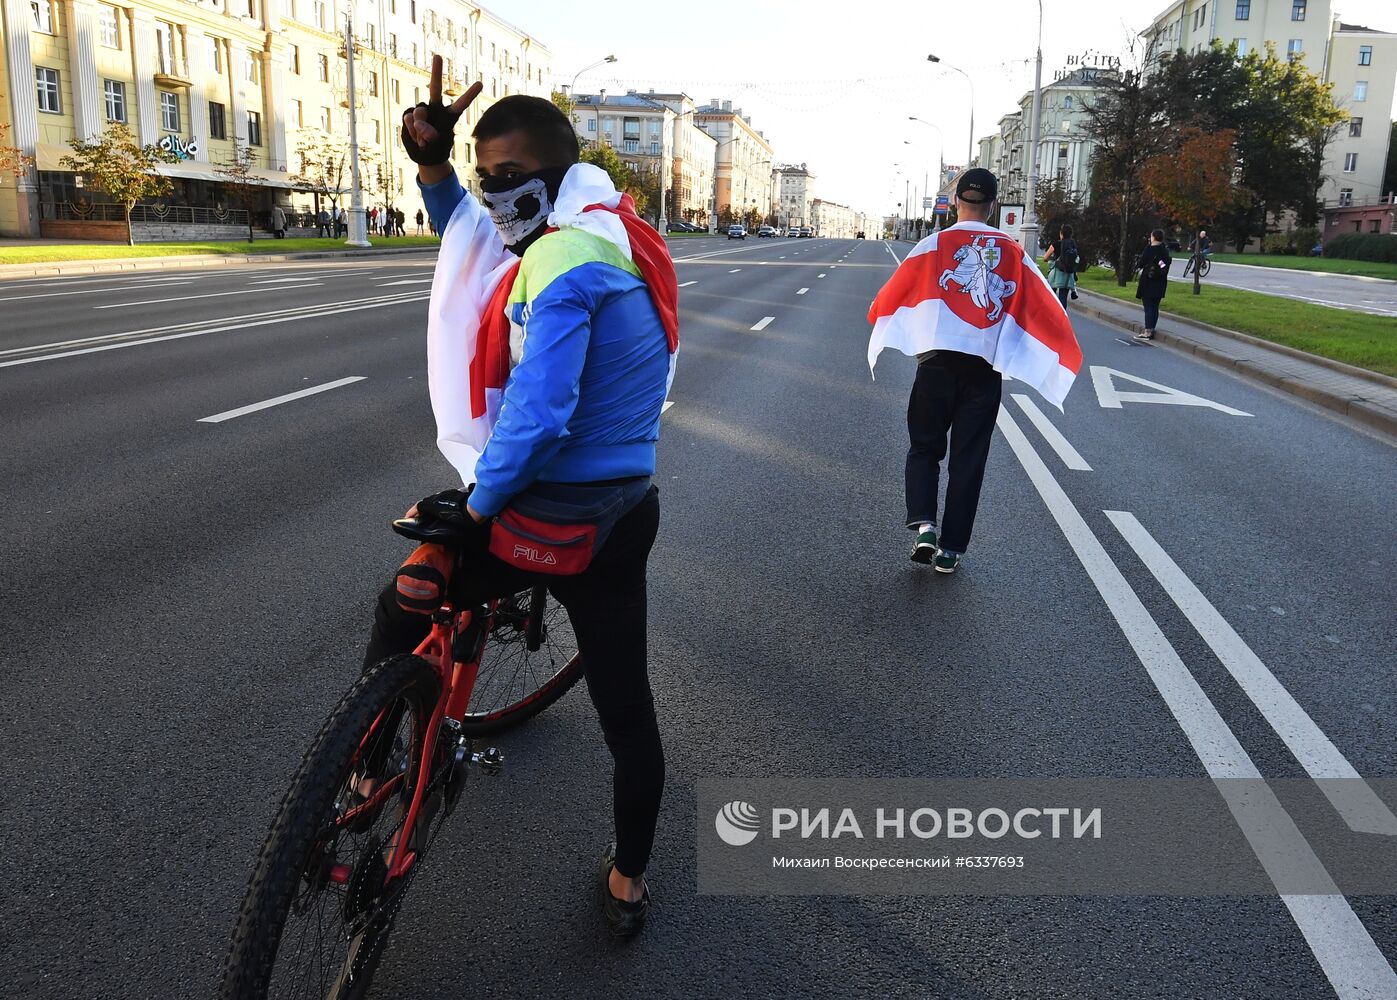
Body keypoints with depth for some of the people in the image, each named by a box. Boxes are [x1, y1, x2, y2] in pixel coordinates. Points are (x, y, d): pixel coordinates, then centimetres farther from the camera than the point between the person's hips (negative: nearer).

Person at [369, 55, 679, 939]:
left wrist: (477, 506, -12)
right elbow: (471, 233, 20)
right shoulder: (613, 235, 12)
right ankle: (629, 880, 34)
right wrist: (432, 165, 6)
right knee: (626, 701, 17)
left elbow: (537, 411, -26)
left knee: (403, 611, 16)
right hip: (625, 513, 9)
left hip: (546, 516, -9)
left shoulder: (564, 259, -18)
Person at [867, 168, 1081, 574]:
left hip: (936, 362, -1)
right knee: (969, 460, 9)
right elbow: (1047, 311, 4)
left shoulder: (934, 245, -1)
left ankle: (923, 524, -9)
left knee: (925, 448, 13)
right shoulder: (1013, 254, 5)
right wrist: (1067, 352, 18)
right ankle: (951, 548, 11)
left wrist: (877, 316, 25)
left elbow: (891, 295, 4)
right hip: (986, 369, 1)